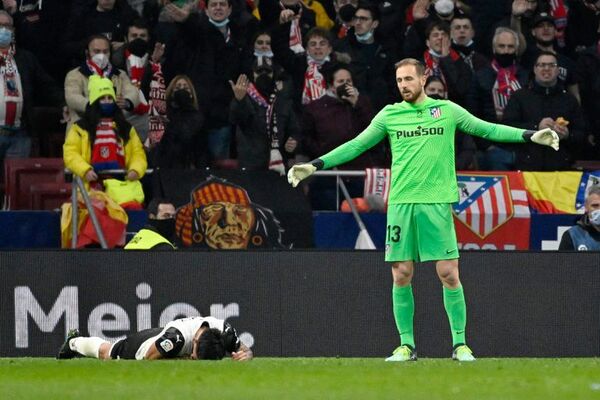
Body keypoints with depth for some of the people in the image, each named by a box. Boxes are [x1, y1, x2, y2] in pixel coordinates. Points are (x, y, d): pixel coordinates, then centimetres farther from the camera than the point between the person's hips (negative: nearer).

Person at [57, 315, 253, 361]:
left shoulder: (224, 331, -40)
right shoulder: (177, 336, -53)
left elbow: (244, 350, -26)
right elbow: (150, 358, -39)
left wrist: (245, 354, -51)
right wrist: (182, 361, -47)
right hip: (146, 344, -4)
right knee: (106, 354, 31)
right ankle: (75, 342, 65)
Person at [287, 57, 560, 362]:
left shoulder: (447, 110, 7)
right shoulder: (389, 115, 9)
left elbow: (487, 129, 11)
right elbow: (356, 145, 11)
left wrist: (530, 136, 4)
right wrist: (315, 165, 5)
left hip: (437, 202, -1)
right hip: (401, 203, 2)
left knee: (449, 274, -6)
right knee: (401, 276, 0)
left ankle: (459, 344, 3)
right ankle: (407, 345, 9)